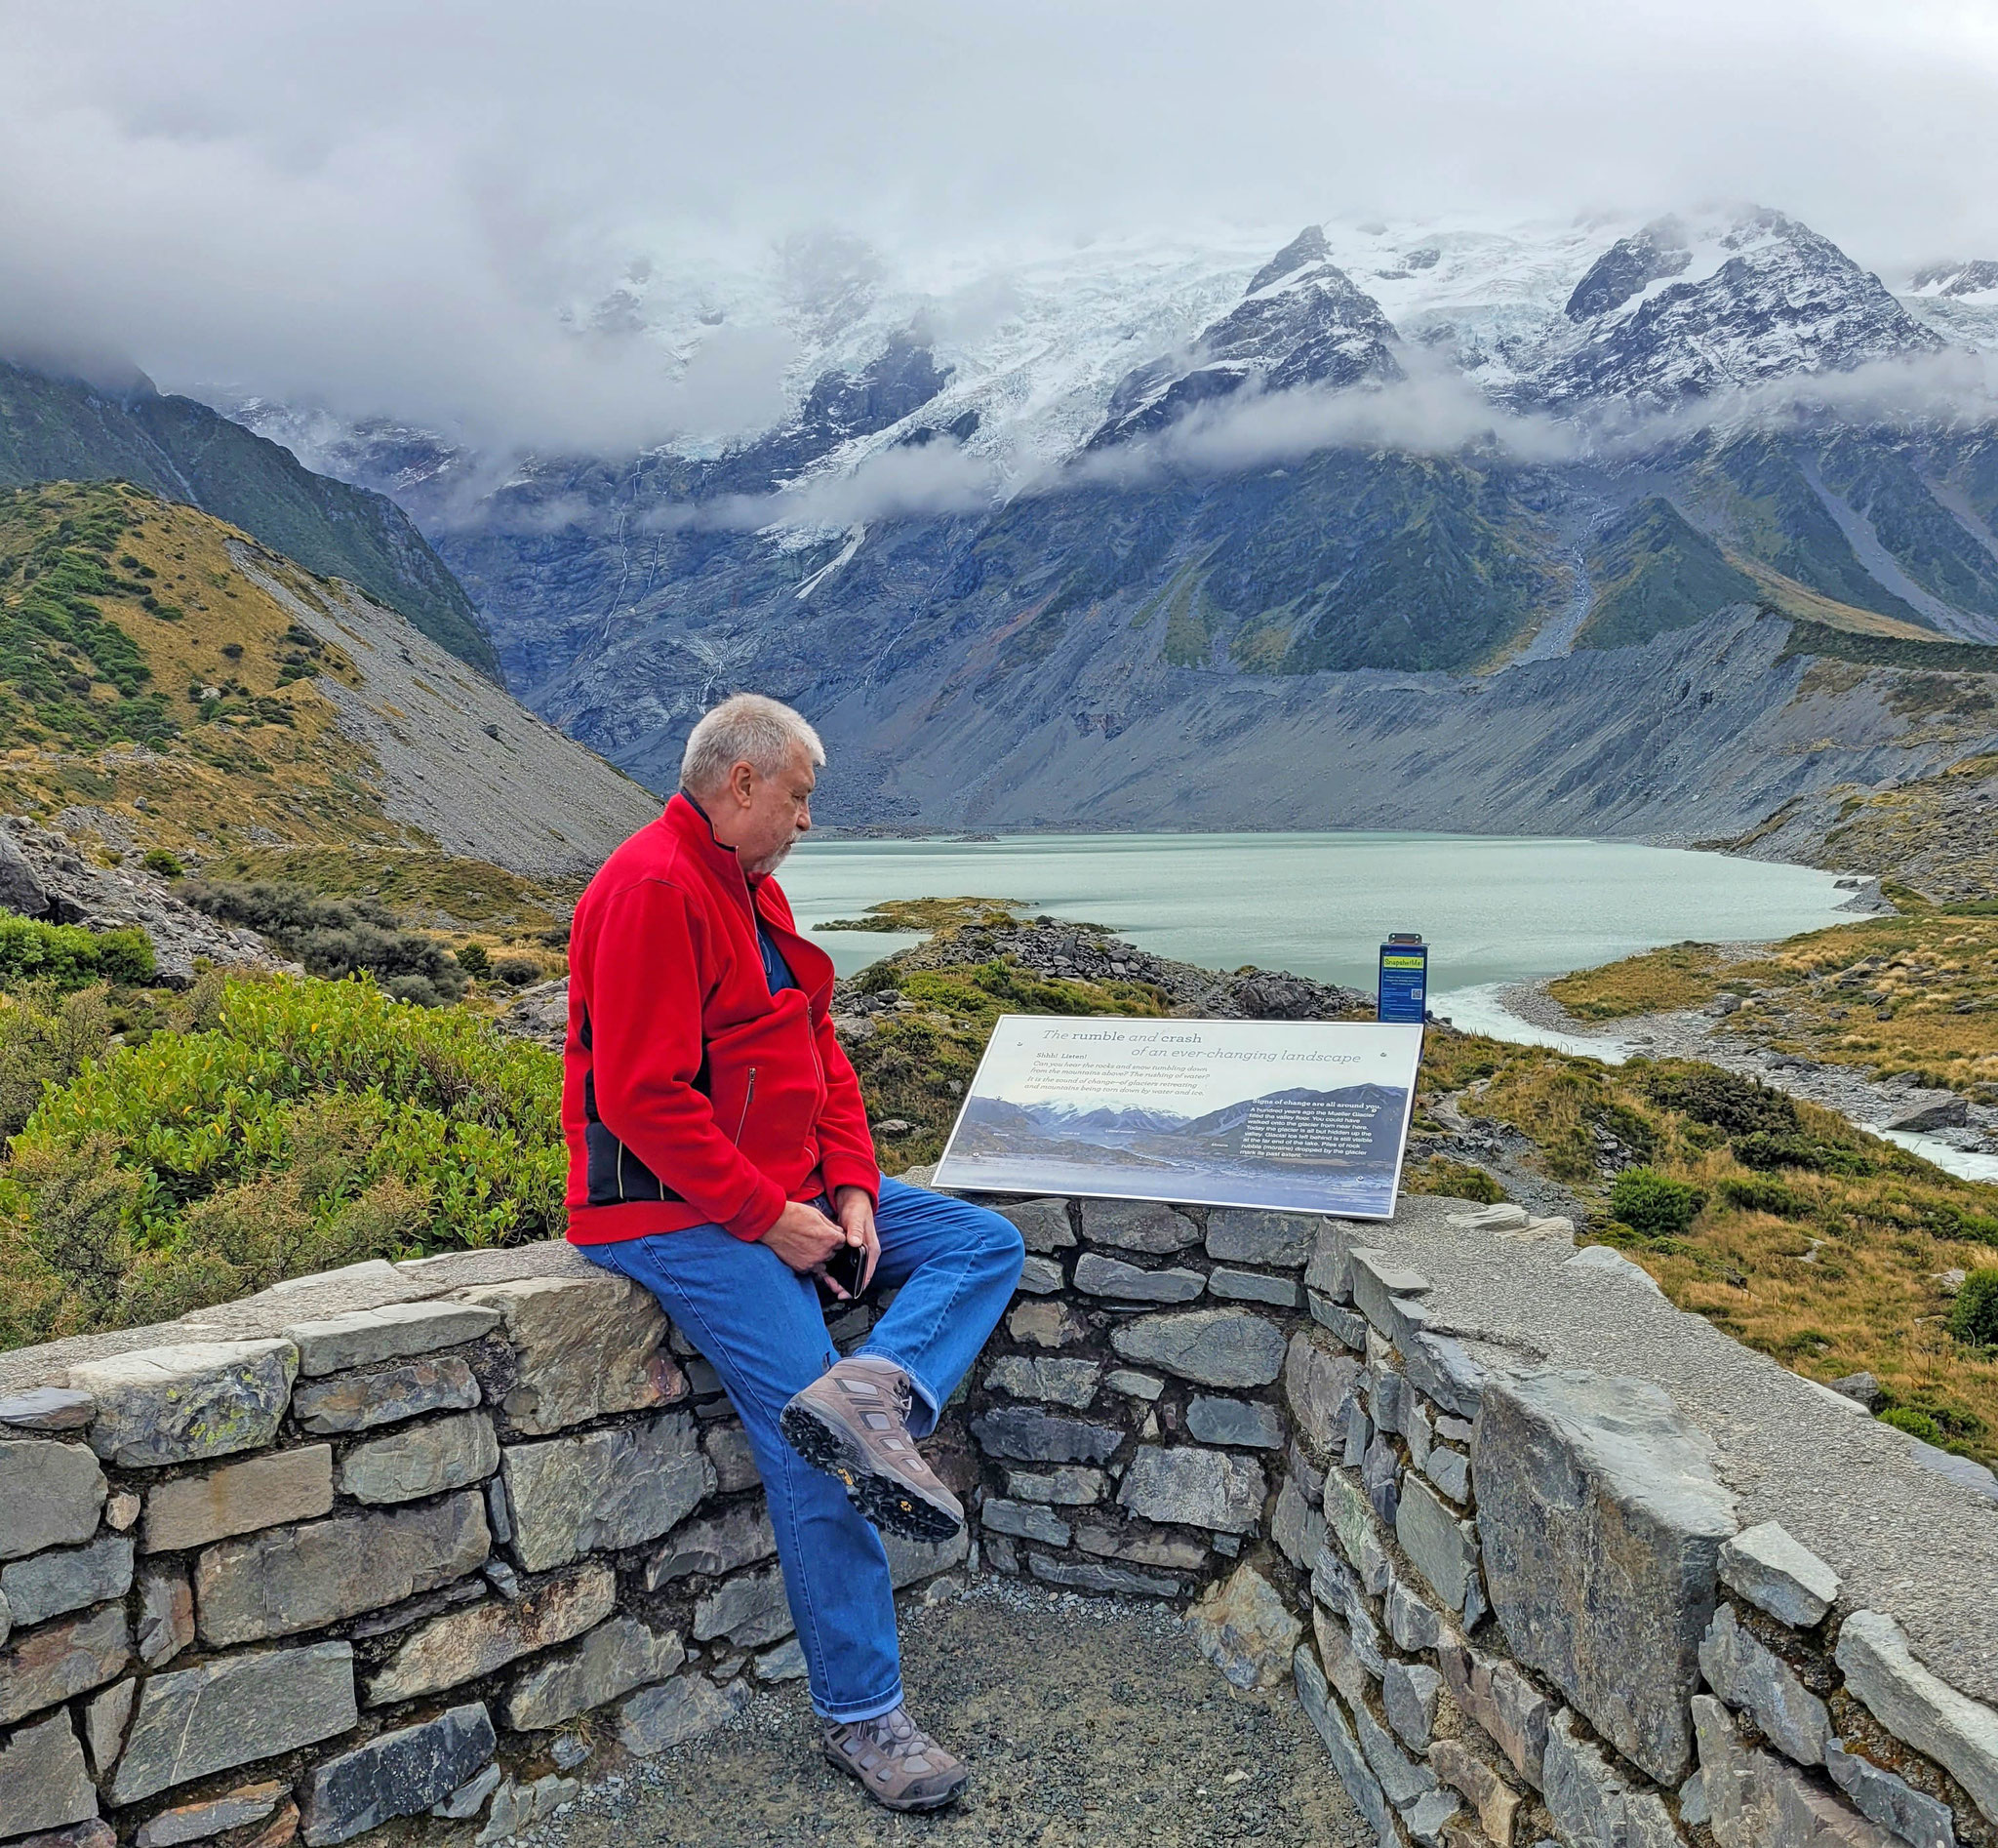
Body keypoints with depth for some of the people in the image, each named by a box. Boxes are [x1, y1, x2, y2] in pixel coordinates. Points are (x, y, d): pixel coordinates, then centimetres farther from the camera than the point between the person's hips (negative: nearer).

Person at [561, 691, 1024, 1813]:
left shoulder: (752, 888, 15)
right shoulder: (653, 889, -16)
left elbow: (819, 1048, 15)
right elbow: (645, 1099, -23)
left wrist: (851, 1189, 1)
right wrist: (769, 1218, -19)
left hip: (791, 1192, 10)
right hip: (681, 1214, -10)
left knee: (988, 1244, 1)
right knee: (814, 1461, -12)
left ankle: (871, 1388, -23)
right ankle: (863, 1713, 0)